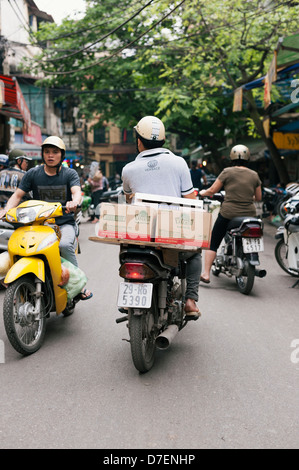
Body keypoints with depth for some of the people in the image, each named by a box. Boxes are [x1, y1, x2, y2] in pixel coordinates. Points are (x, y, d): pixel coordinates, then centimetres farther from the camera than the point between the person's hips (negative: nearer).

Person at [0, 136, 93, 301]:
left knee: (65, 244, -33)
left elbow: (76, 192, -14)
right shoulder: (32, 174, 7)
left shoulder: (70, 174, 3)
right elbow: (17, 195, 3)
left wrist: (74, 202, -39)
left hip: (64, 223, -2)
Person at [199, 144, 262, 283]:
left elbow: (212, 190, -4)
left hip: (228, 213, -3)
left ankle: (206, 274, 1)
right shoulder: (254, 175, 6)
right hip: (249, 214, 3)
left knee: (213, 243, 6)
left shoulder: (227, 172, -4)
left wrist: (203, 192, 16)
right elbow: (258, 197, 12)